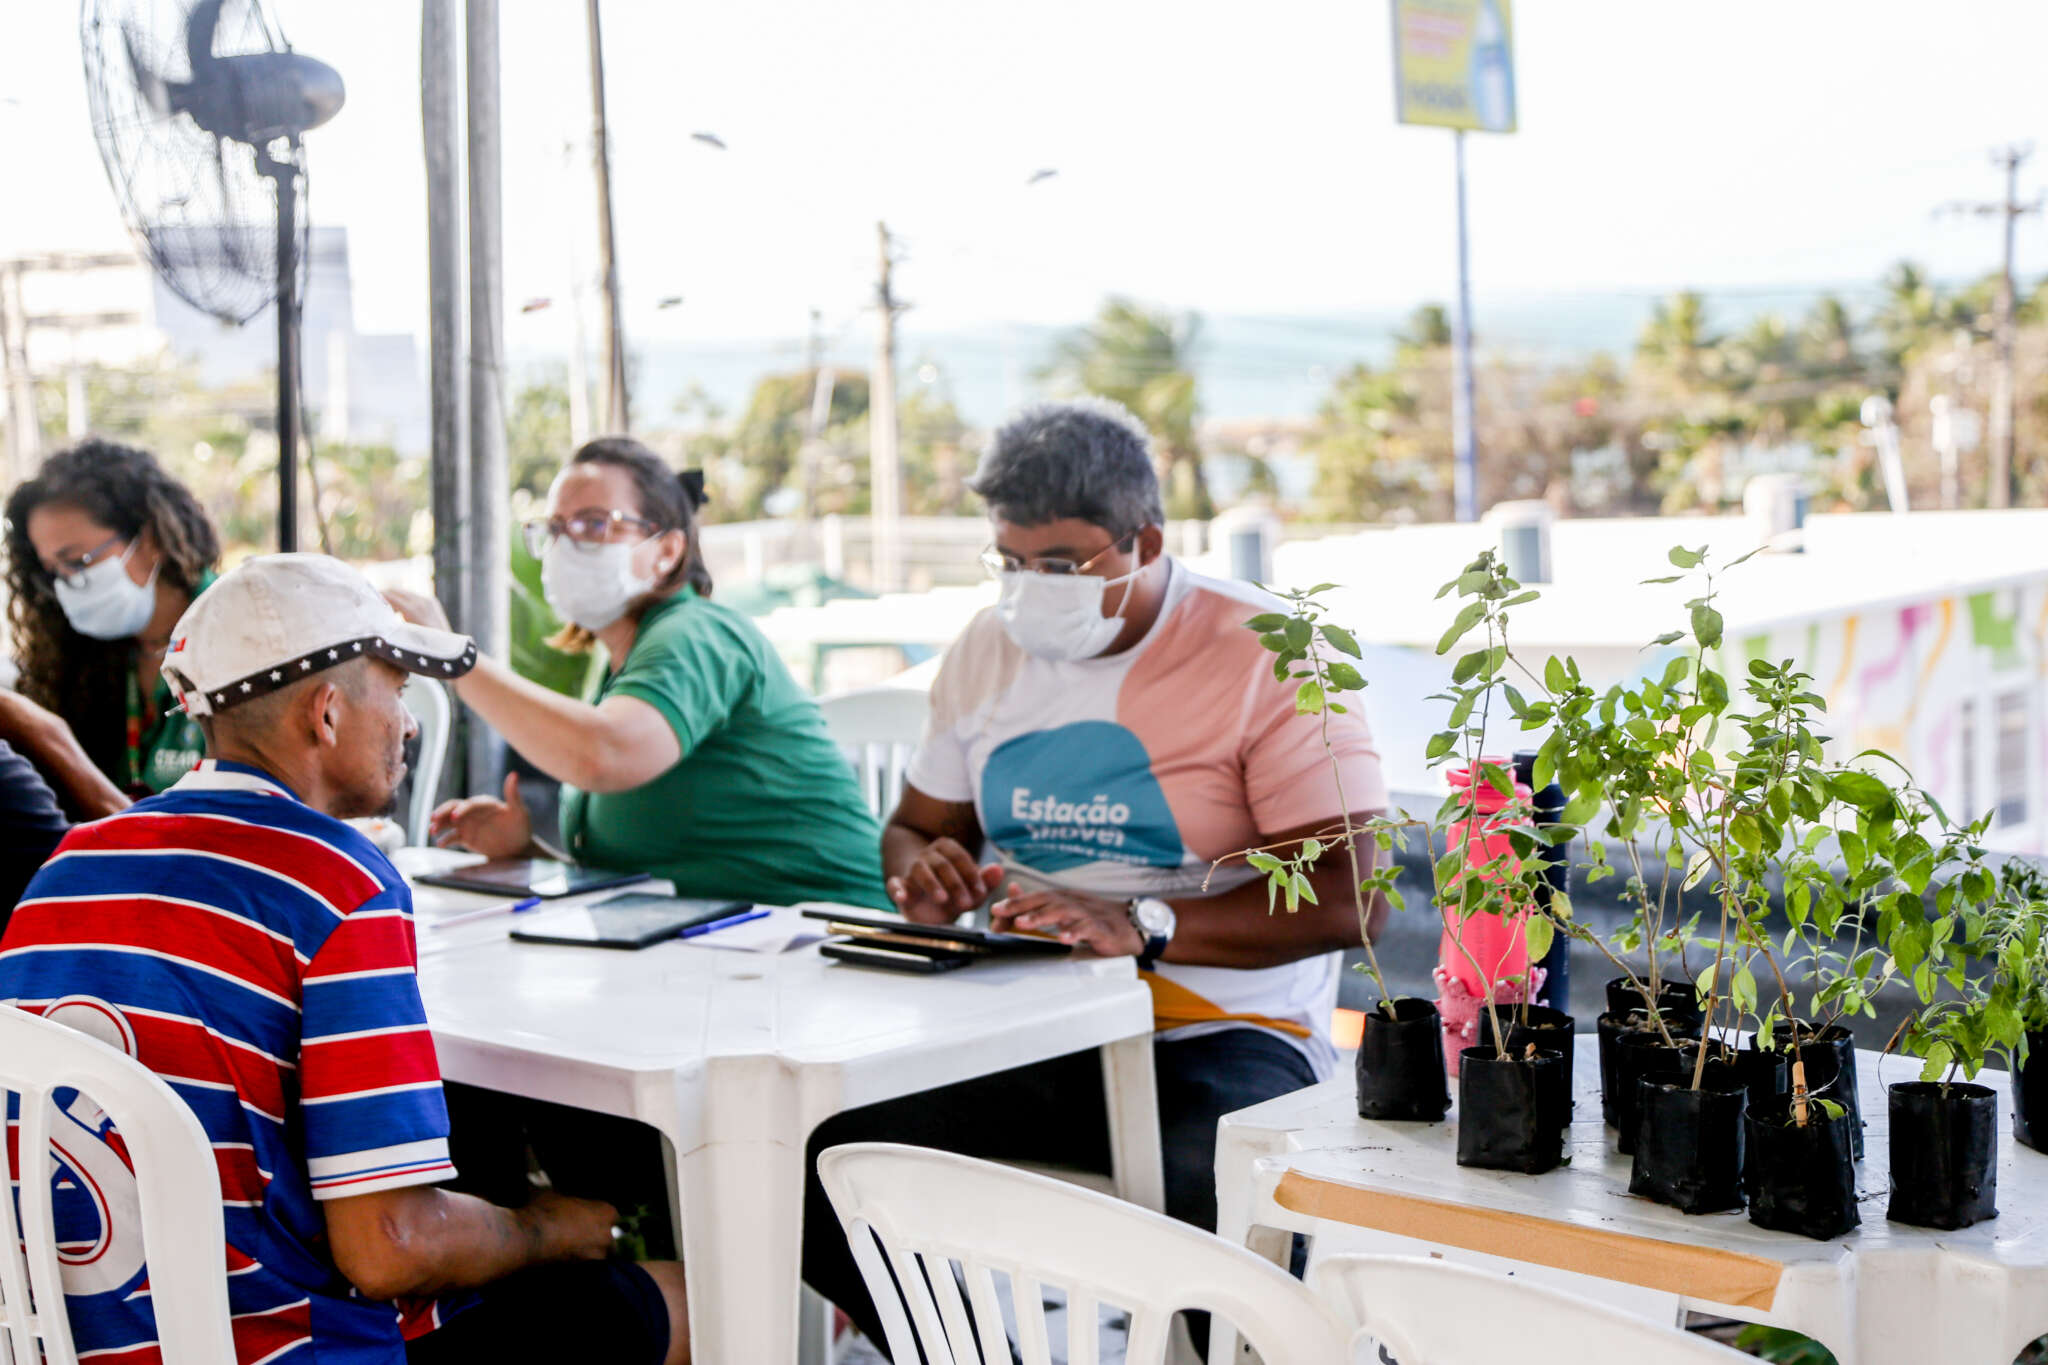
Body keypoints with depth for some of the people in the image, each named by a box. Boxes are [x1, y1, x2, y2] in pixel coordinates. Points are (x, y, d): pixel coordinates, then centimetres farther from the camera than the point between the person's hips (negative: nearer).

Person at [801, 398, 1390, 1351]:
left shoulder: (1273, 660, -6)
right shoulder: (988, 651, 13)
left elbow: (1349, 897, -14)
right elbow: (914, 826, 24)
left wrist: (1140, 926, -26)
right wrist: (923, 872, -2)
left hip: (1220, 1034, -5)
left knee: (1211, 1192, -39)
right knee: (808, 1151, -19)